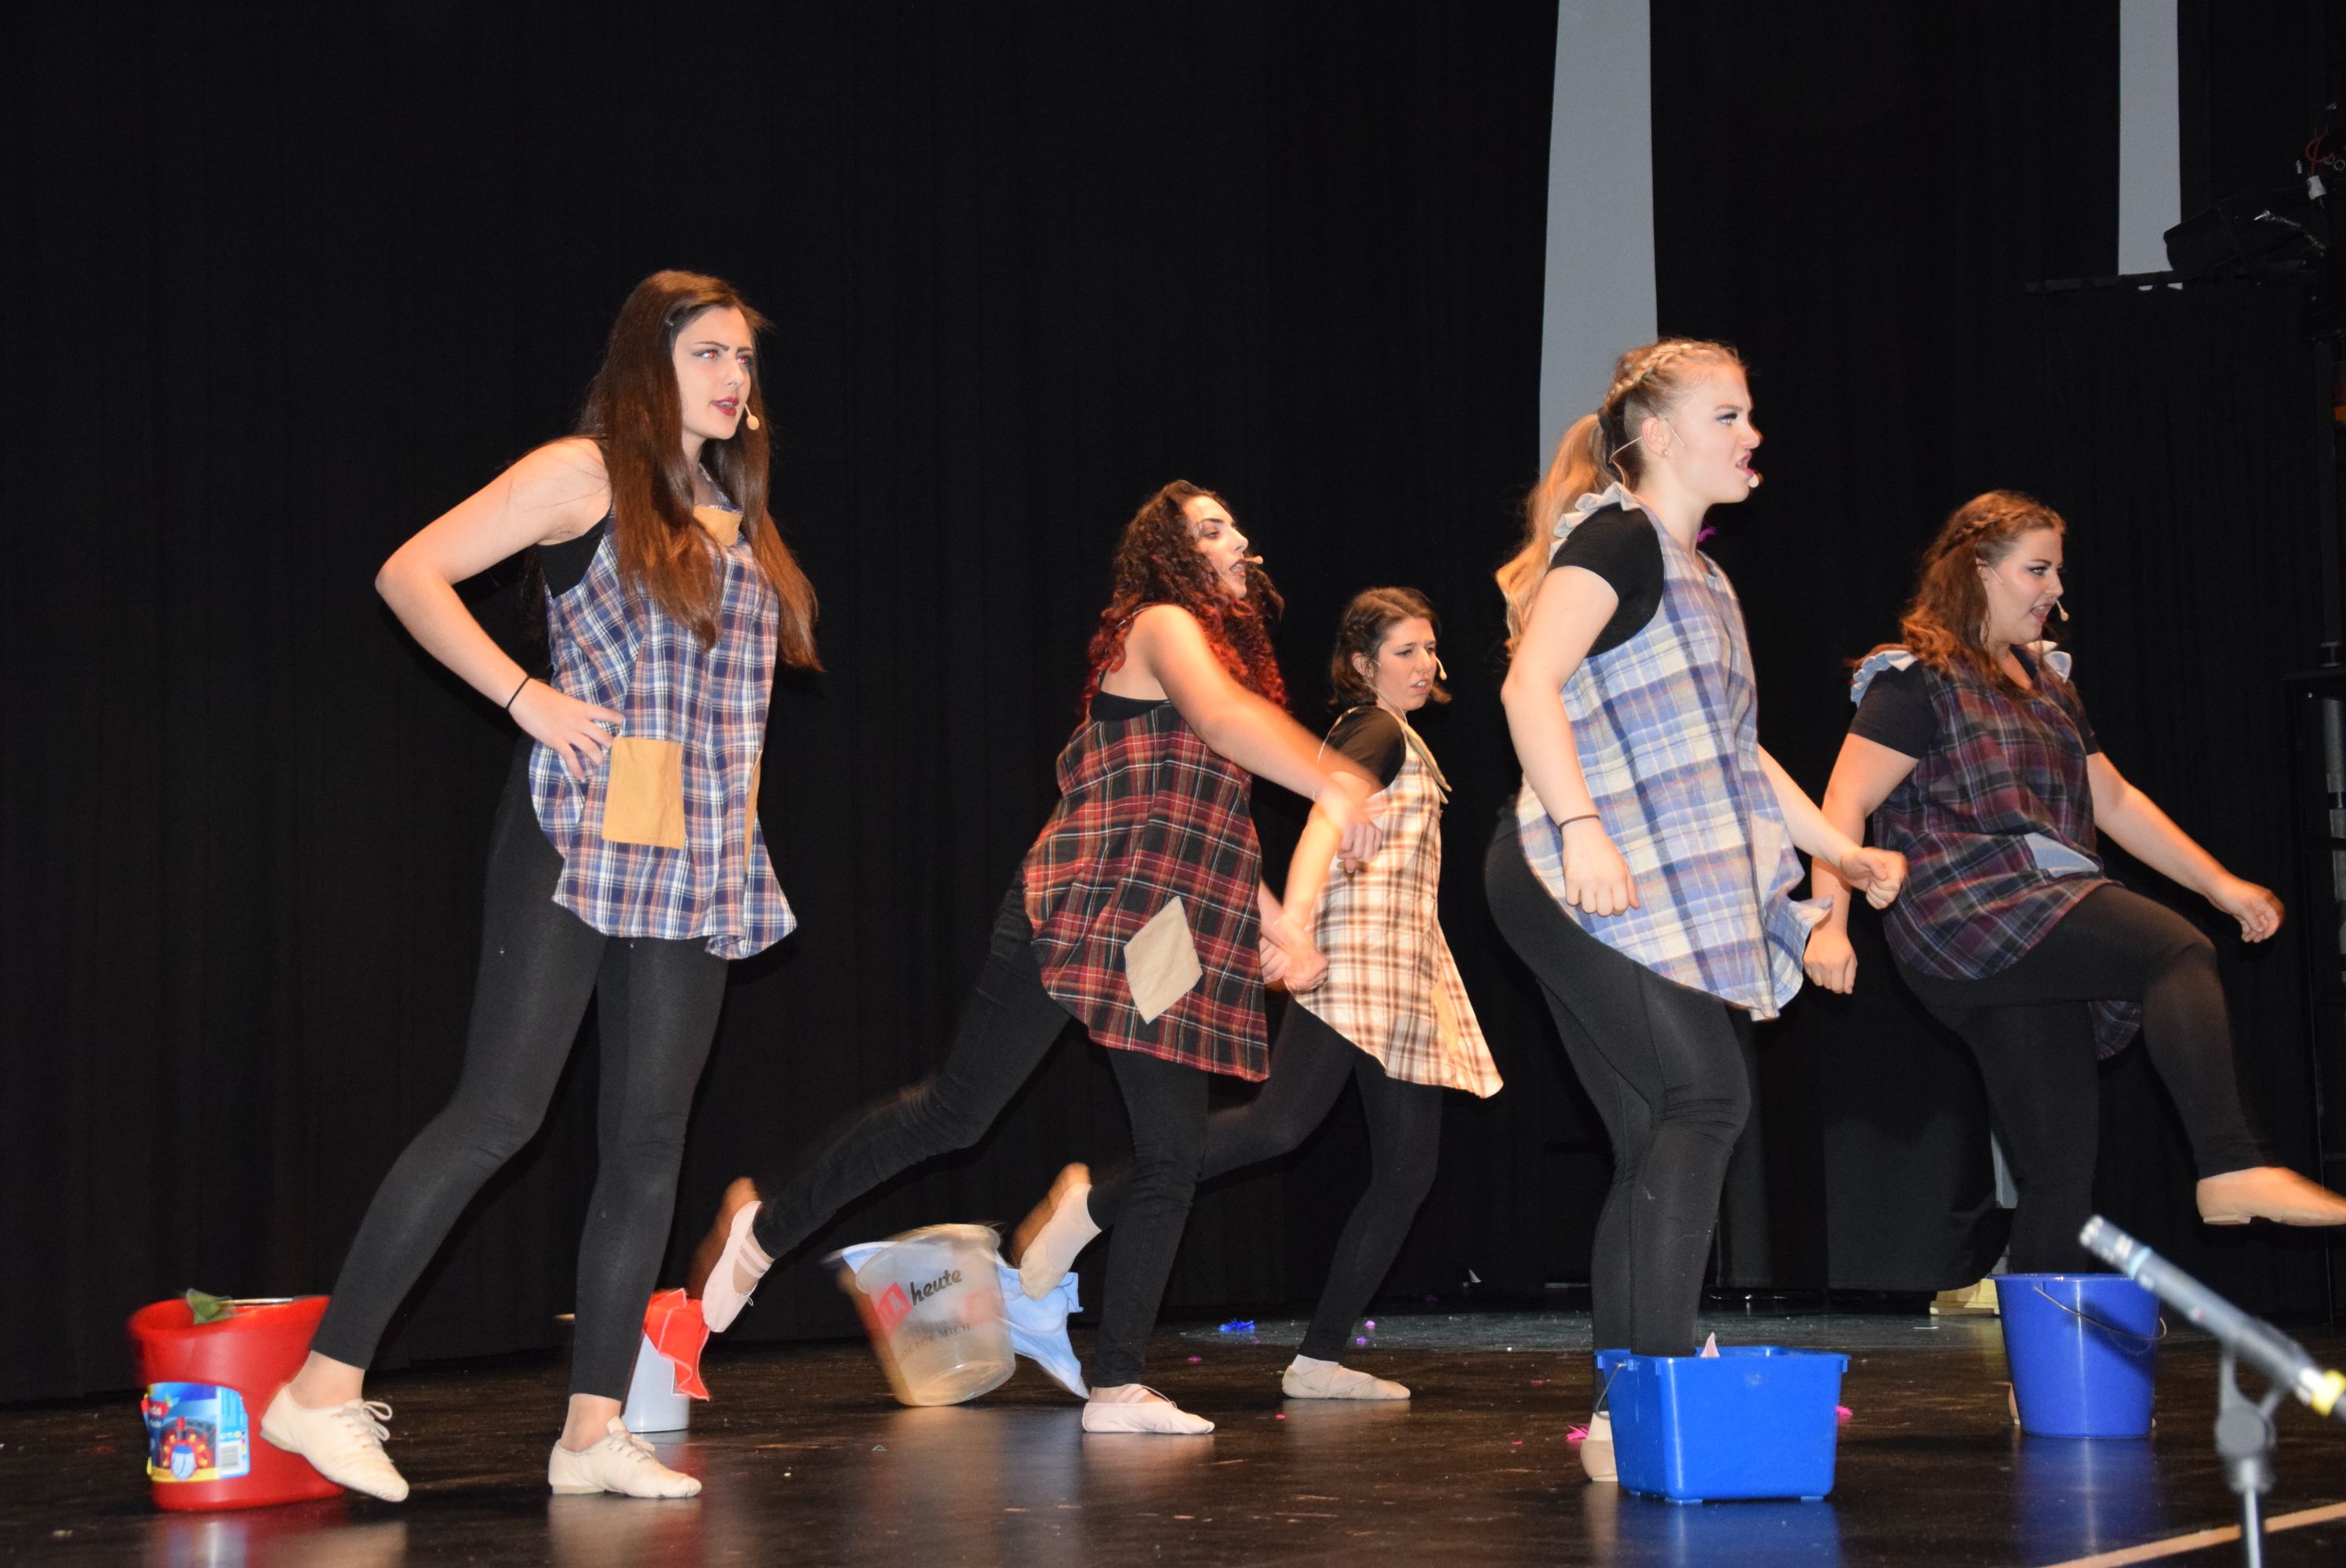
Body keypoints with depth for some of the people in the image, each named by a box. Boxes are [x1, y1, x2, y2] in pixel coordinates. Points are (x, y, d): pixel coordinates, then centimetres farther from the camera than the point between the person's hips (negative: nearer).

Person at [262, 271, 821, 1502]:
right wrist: (526, 696, -14)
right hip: (581, 833, -7)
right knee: (500, 1110, -11)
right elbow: (410, 575, -8)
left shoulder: (733, 512, 19)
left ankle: (594, 1428, 6)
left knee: (648, 1140, 3)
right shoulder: (585, 474, -2)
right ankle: (325, 1387, -7)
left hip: (695, 858, 7)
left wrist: (737, 838, 13)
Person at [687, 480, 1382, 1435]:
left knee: (1174, 1157, 0)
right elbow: (1221, 714, -26)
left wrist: (1269, 914, 12)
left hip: (1167, 939, 9)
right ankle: (765, 1227, 12)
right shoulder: (1163, 626, -4)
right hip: (1083, 912, -9)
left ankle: (1117, 1387, 5)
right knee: (957, 1110, -5)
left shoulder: (1224, 643, 23)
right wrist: (1328, 782, -40)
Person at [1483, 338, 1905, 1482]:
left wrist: (1840, 850, 25)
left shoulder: (1696, 576, 23)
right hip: (1589, 881, -10)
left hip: (1653, 900, 10)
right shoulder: (1617, 540, -6)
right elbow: (1529, 686, -20)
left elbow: (1731, 751, 30)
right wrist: (1583, 827, -31)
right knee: (1707, 1096, -17)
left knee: (1655, 1148, 6)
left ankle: (1623, 1416, 8)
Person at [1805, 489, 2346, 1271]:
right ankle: (2231, 1168, -36)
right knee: (2179, 951, -27)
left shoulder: (2044, 681, 25)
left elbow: (2114, 801, 27)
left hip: (2040, 944, 8)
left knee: (2059, 1169, 1)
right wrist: (1830, 922, -17)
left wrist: (2222, 885, 22)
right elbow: (1844, 805, -7)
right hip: (1968, 914, -8)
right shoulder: (1918, 679, 0)